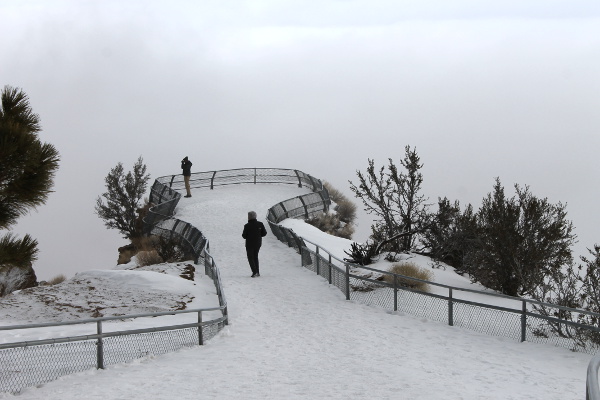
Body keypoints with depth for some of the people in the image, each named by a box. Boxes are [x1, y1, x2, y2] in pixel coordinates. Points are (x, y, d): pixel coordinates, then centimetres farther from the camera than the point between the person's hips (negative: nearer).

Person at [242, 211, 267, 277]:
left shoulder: (247, 226, -16)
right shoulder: (260, 224, -4)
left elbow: (244, 236, -11)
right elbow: (264, 233, -1)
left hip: (250, 244, -5)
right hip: (258, 243, 5)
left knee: (250, 258, 6)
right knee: (255, 257, 21)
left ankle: (255, 272, -8)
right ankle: (257, 272, 19)